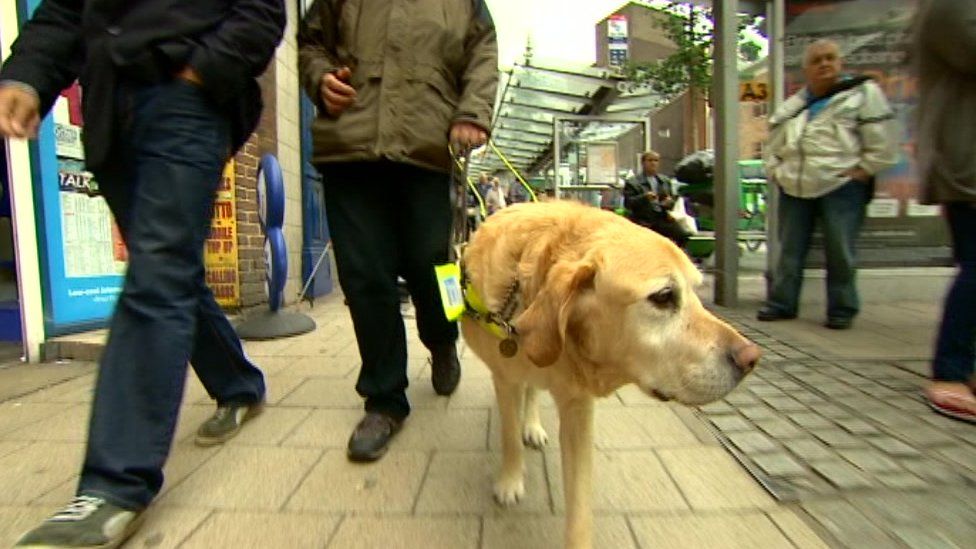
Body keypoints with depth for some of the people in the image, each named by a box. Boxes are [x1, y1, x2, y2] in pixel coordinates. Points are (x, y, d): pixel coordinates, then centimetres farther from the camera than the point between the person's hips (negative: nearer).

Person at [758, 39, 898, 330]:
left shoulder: (863, 93, 3)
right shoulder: (791, 106, 16)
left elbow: (881, 143, -2)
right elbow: (773, 145, 23)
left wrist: (861, 172, -8)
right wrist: (776, 171, 9)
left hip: (841, 188, -4)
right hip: (794, 188, 4)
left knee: (840, 252, -2)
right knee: (789, 250, 7)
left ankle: (842, 309, 11)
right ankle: (781, 303, 16)